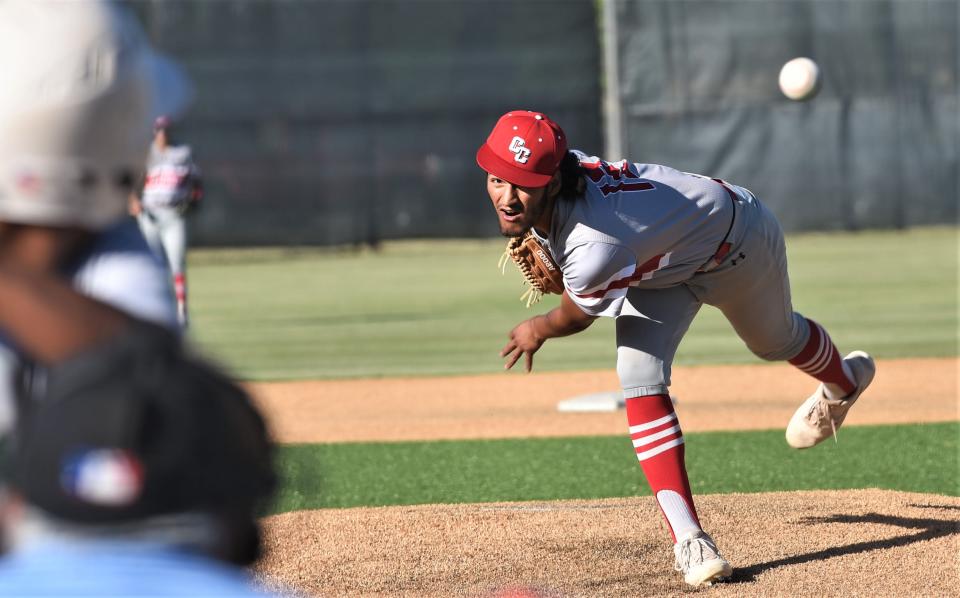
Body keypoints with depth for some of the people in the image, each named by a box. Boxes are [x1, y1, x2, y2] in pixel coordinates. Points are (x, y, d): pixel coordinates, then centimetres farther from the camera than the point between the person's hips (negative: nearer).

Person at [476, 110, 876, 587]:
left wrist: (536, 330, -3)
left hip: (739, 240, -6)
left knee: (777, 341, 26)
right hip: (666, 261, 6)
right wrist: (537, 243, -6)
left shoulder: (596, 252, -49)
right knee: (640, 381, -15)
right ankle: (688, 538, -13)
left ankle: (843, 381, 64)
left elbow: (574, 317, -24)